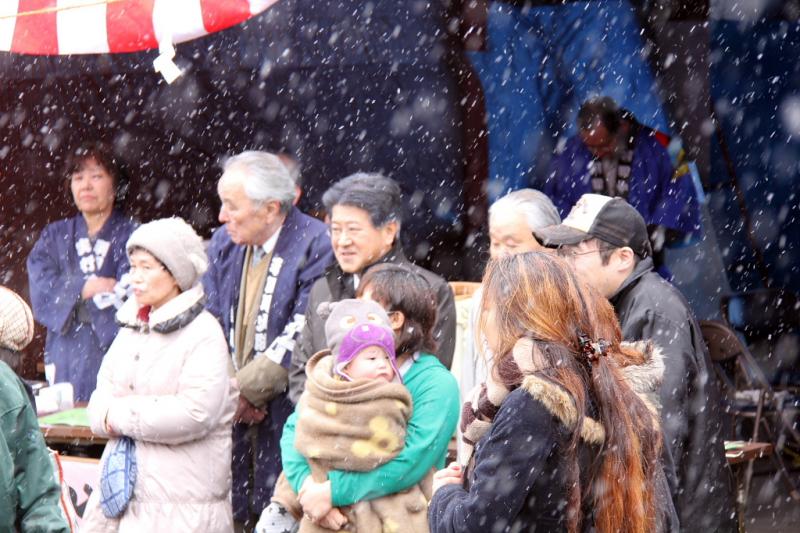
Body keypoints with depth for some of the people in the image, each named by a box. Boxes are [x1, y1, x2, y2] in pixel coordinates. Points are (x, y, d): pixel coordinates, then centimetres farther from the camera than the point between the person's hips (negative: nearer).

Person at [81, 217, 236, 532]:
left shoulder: (204, 335, -8)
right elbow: (99, 404, 13)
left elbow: (194, 414, -19)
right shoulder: (131, 329, 15)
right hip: (123, 490, 7)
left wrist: (119, 416, -9)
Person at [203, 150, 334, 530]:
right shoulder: (223, 242, 12)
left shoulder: (316, 245, -10)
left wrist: (245, 388, -13)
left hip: (284, 409, -6)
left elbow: (301, 337, -13)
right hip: (229, 412, 6)